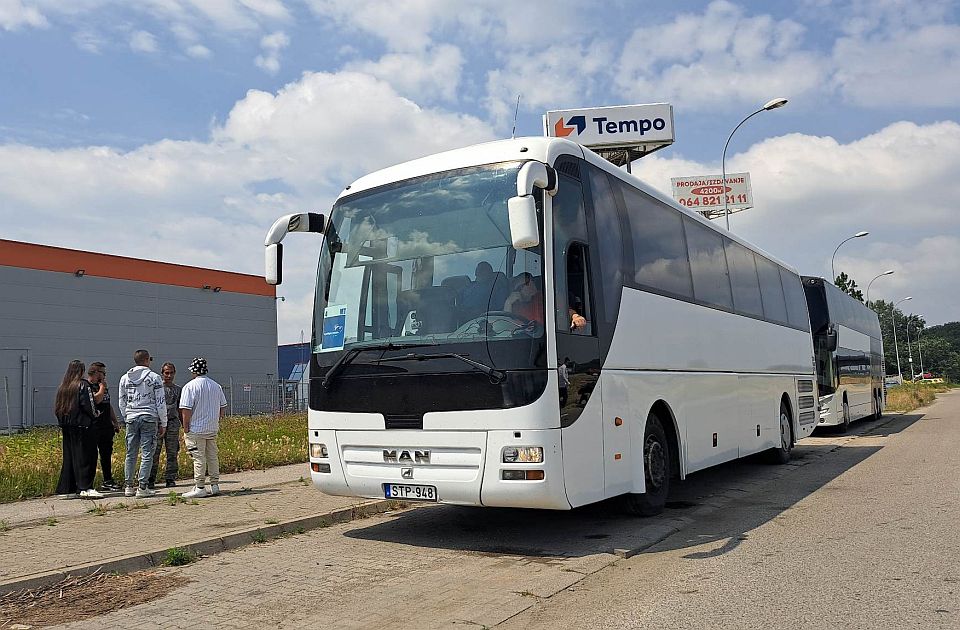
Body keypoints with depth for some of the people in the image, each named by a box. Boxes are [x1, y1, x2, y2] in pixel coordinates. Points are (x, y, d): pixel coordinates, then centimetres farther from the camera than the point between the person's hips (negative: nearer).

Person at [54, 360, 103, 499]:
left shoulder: (62, 387, 11)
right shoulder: (83, 385, -8)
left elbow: (57, 407, 13)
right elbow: (89, 405, -13)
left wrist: (62, 423, 18)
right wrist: (95, 415, 5)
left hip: (66, 426, 7)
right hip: (82, 425, -7)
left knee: (68, 457, 12)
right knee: (85, 456, -5)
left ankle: (66, 489, 14)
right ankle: (85, 488, -11)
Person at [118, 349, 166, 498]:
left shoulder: (125, 378, 10)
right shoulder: (154, 377, -3)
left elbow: (122, 403, 15)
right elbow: (160, 402, -3)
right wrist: (163, 423, 3)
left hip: (131, 419, 4)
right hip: (149, 419, -4)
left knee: (130, 453, 10)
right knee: (147, 453, -2)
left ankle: (129, 486, 14)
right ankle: (142, 487, -4)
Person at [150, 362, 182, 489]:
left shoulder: (178, 389, 13)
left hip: (173, 422, 3)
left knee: (172, 453, 4)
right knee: (154, 452, -3)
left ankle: (170, 479, 11)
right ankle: (150, 480, 4)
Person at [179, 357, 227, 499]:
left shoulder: (190, 386, -10)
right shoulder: (216, 386, 9)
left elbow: (186, 410, -14)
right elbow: (223, 408, 14)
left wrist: (186, 429, -9)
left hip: (196, 429, -6)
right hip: (213, 429, 6)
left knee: (199, 458, -4)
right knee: (212, 457, 11)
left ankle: (200, 488, -2)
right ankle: (215, 486, 15)